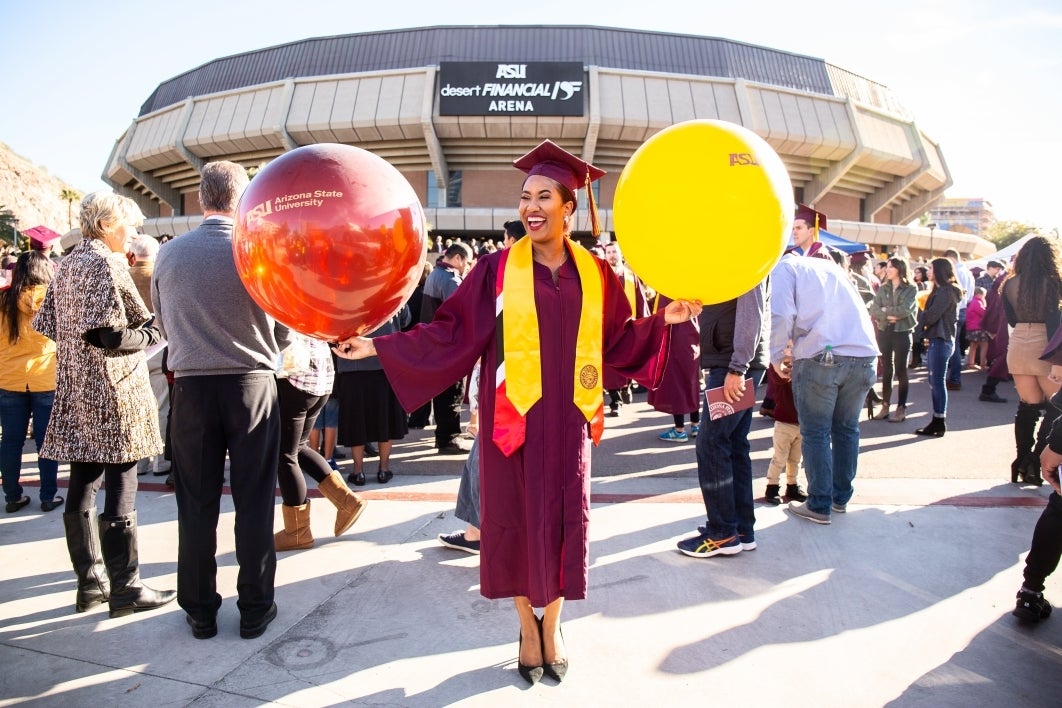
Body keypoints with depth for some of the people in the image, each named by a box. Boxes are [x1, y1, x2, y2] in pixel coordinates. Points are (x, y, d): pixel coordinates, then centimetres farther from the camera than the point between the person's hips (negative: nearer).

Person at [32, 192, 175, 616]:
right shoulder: (106, 264, -13)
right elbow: (110, 335, -21)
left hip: (76, 390, 9)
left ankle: (89, 583, 21)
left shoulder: (66, 265, 13)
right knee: (121, 489, -3)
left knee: (82, 487, 11)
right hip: (112, 391, -9)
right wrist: (151, 335, -6)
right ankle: (125, 589, 5)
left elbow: (48, 325, 16)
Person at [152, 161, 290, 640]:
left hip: (191, 386, 2)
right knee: (253, 502, 7)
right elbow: (283, 330, -2)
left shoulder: (169, 254, -1)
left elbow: (163, 323, 10)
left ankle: (200, 611, 21)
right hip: (252, 385, -2)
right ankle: (254, 609, 17)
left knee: (196, 505, 10)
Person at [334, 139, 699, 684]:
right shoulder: (497, 269, -2)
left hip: (568, 418, 2)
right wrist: (380, 346, -10)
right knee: (516, 519, 7)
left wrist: (662, 321, -4)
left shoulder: (595, 274, 5)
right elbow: (451, 333, -4)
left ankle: (553, 625, 31)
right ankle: (528, 629, 29)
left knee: (562, 518, 9)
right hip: (513, 417, -1)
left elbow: (617, 341, 9)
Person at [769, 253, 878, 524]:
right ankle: (841, 498, 28)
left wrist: (776, 358, 4)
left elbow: (780, 316, -10)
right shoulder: (829, 266, 27)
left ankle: (819, 506, 11)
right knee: (847, 429, 17)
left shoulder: (783, 268, 8)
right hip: (864, 355, 6)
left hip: (820, 357, -6)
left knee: (816, 433, 5)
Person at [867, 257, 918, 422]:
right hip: (884, 332, 4)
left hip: (902, 332, -4)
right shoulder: (882, 288, 9)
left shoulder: (911, 289, -2)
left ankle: (901, 408, 8)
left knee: (900, 370, 2)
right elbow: (873, 310, -2)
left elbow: (905, 309, -17)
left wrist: (886, 310, -7)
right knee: (886, 370, 8)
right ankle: (885, 406, 13)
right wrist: (889, 316, -16)